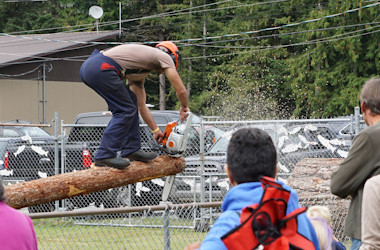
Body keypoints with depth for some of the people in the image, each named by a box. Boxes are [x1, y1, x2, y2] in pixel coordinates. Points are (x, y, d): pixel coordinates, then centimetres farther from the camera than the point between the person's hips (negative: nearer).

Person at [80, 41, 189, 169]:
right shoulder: (164, 57, 13)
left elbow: (141, 106, 39)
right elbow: (181, 91, 11)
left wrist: (156, 130, 45)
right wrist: (184, 108, 30)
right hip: (101, 67, -9)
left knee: (130, 104, 20)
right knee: (126, 110, -2)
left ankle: (131, 150, 20)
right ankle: (104, 156, -6)